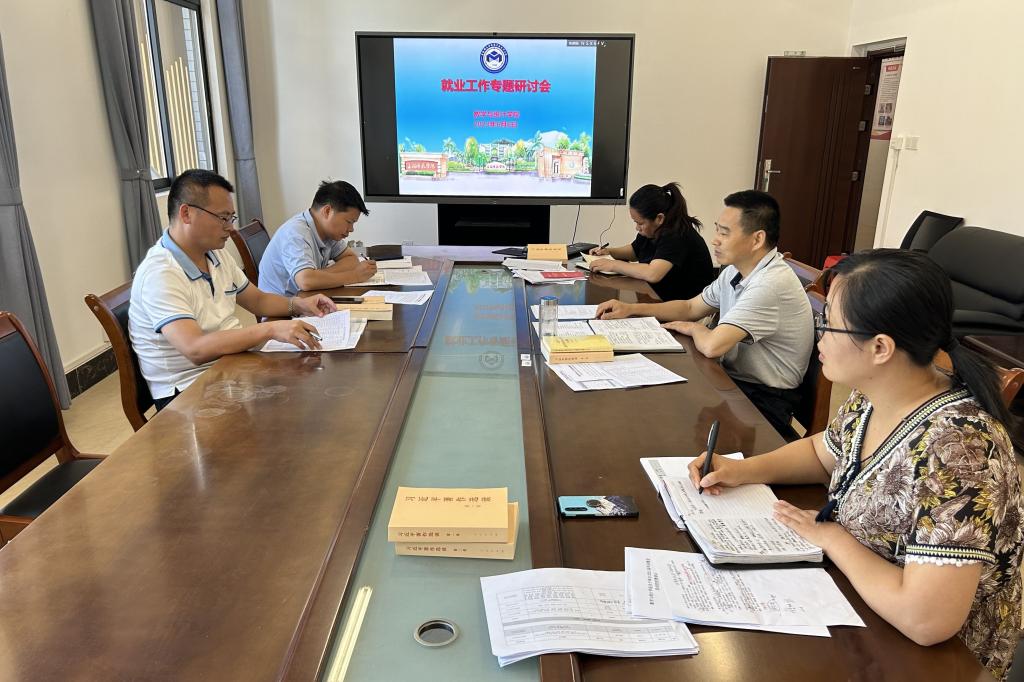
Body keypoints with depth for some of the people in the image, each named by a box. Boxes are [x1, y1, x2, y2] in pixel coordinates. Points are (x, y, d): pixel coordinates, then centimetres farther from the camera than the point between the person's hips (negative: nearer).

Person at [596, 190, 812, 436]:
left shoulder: (770, 284, -26)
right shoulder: (737, 270, 5)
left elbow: (712, 346, -32)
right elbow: (691, 308, 16)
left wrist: (694, 328, -8)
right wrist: (631, 309, 4)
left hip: (764, 401, -8)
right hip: (735, 379, 8)